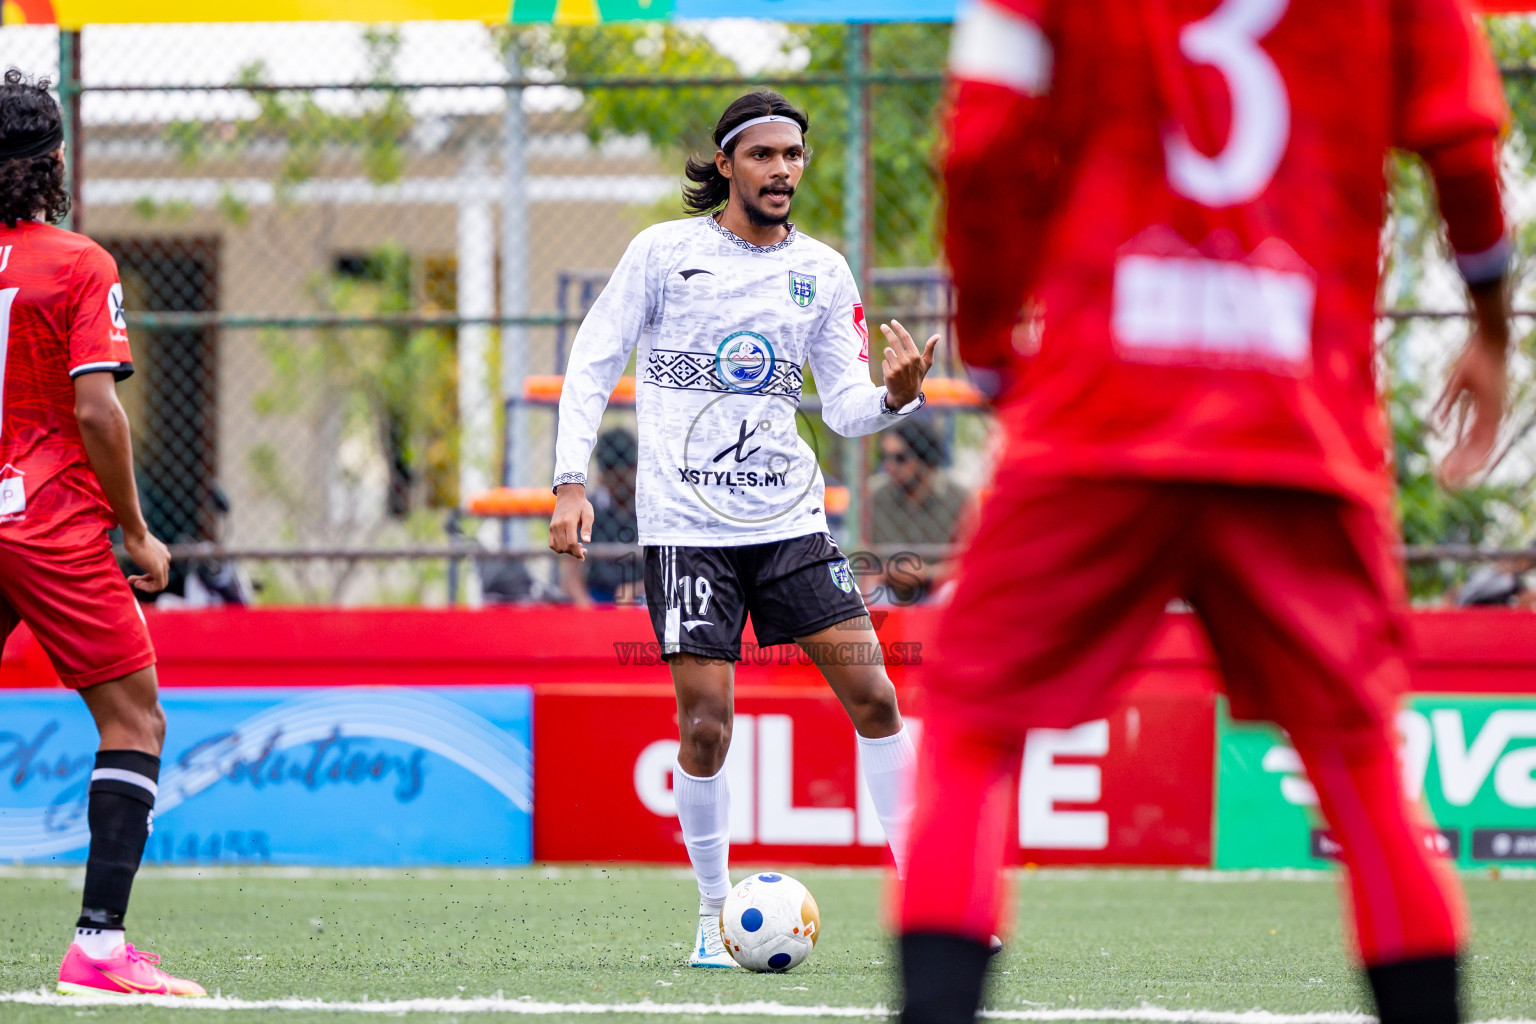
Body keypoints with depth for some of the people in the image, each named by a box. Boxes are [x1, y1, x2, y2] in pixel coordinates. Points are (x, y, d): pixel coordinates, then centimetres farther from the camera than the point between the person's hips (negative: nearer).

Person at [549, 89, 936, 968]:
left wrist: (894, 395, -15)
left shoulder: (822, 271, 7)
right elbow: (592, 366, 1)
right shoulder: (664, 252, -2)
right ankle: (715, 915, 9)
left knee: (873, 694, -6)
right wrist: (572, 483, -8)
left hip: (789, 516, 3)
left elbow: (846, 406, 8)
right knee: (706, 722, -8)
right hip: (686, 524, -3)